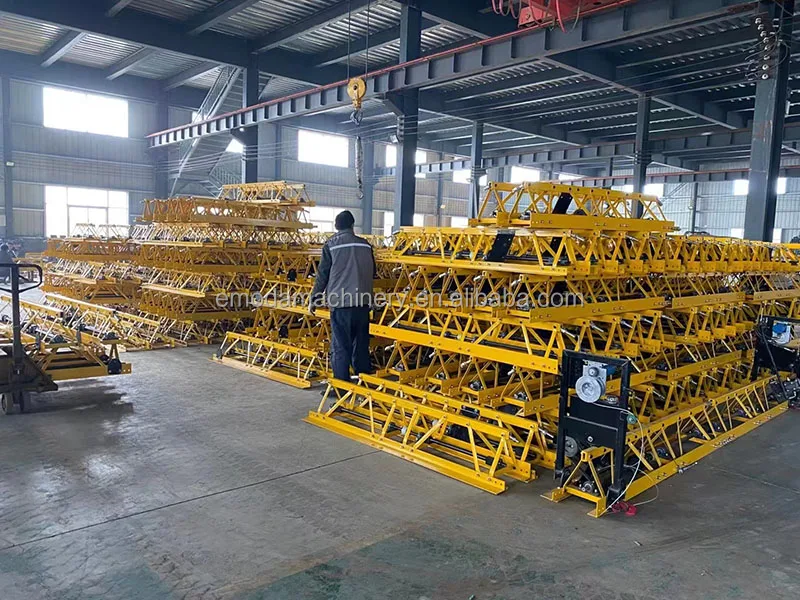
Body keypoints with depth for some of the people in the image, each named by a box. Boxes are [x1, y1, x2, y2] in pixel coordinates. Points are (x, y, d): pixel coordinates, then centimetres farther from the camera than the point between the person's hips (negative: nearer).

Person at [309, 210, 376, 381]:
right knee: (361, 344, 13)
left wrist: (314, 300, 8)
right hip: (363, 301, 4)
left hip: (340, 302, -3)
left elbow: (323, 275, -1)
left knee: (340, 346, 1)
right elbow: (372, 272, 19)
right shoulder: (365, 245, 8)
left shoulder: (331, 245, -2)